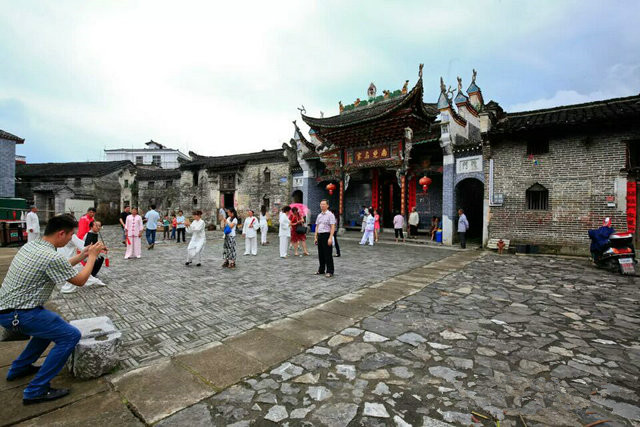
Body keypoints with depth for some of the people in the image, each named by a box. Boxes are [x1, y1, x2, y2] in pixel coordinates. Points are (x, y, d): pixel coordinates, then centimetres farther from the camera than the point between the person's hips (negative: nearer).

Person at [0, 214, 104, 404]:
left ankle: (19, 368, 38)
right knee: (71, 335, -8)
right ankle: (36, 390, -1)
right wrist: (92, 256, -2)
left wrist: (81, 256, 14)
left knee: (50, 325, 29)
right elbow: (80, 280, -12)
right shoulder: (52, 257, -25)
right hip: (17, 315, -10)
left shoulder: (30, 245, 3)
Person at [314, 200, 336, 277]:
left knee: (328, 254, -2)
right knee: (320, 254, 12)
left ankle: (329, 271, 6)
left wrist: (330, 238, -21)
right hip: (319, 236, 7)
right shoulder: (319, 215, 14)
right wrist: (316, 237, 12)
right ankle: (321, 270, 24)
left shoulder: (330, 215, -7)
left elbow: (333, 227, -13)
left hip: (326, 235, -7)